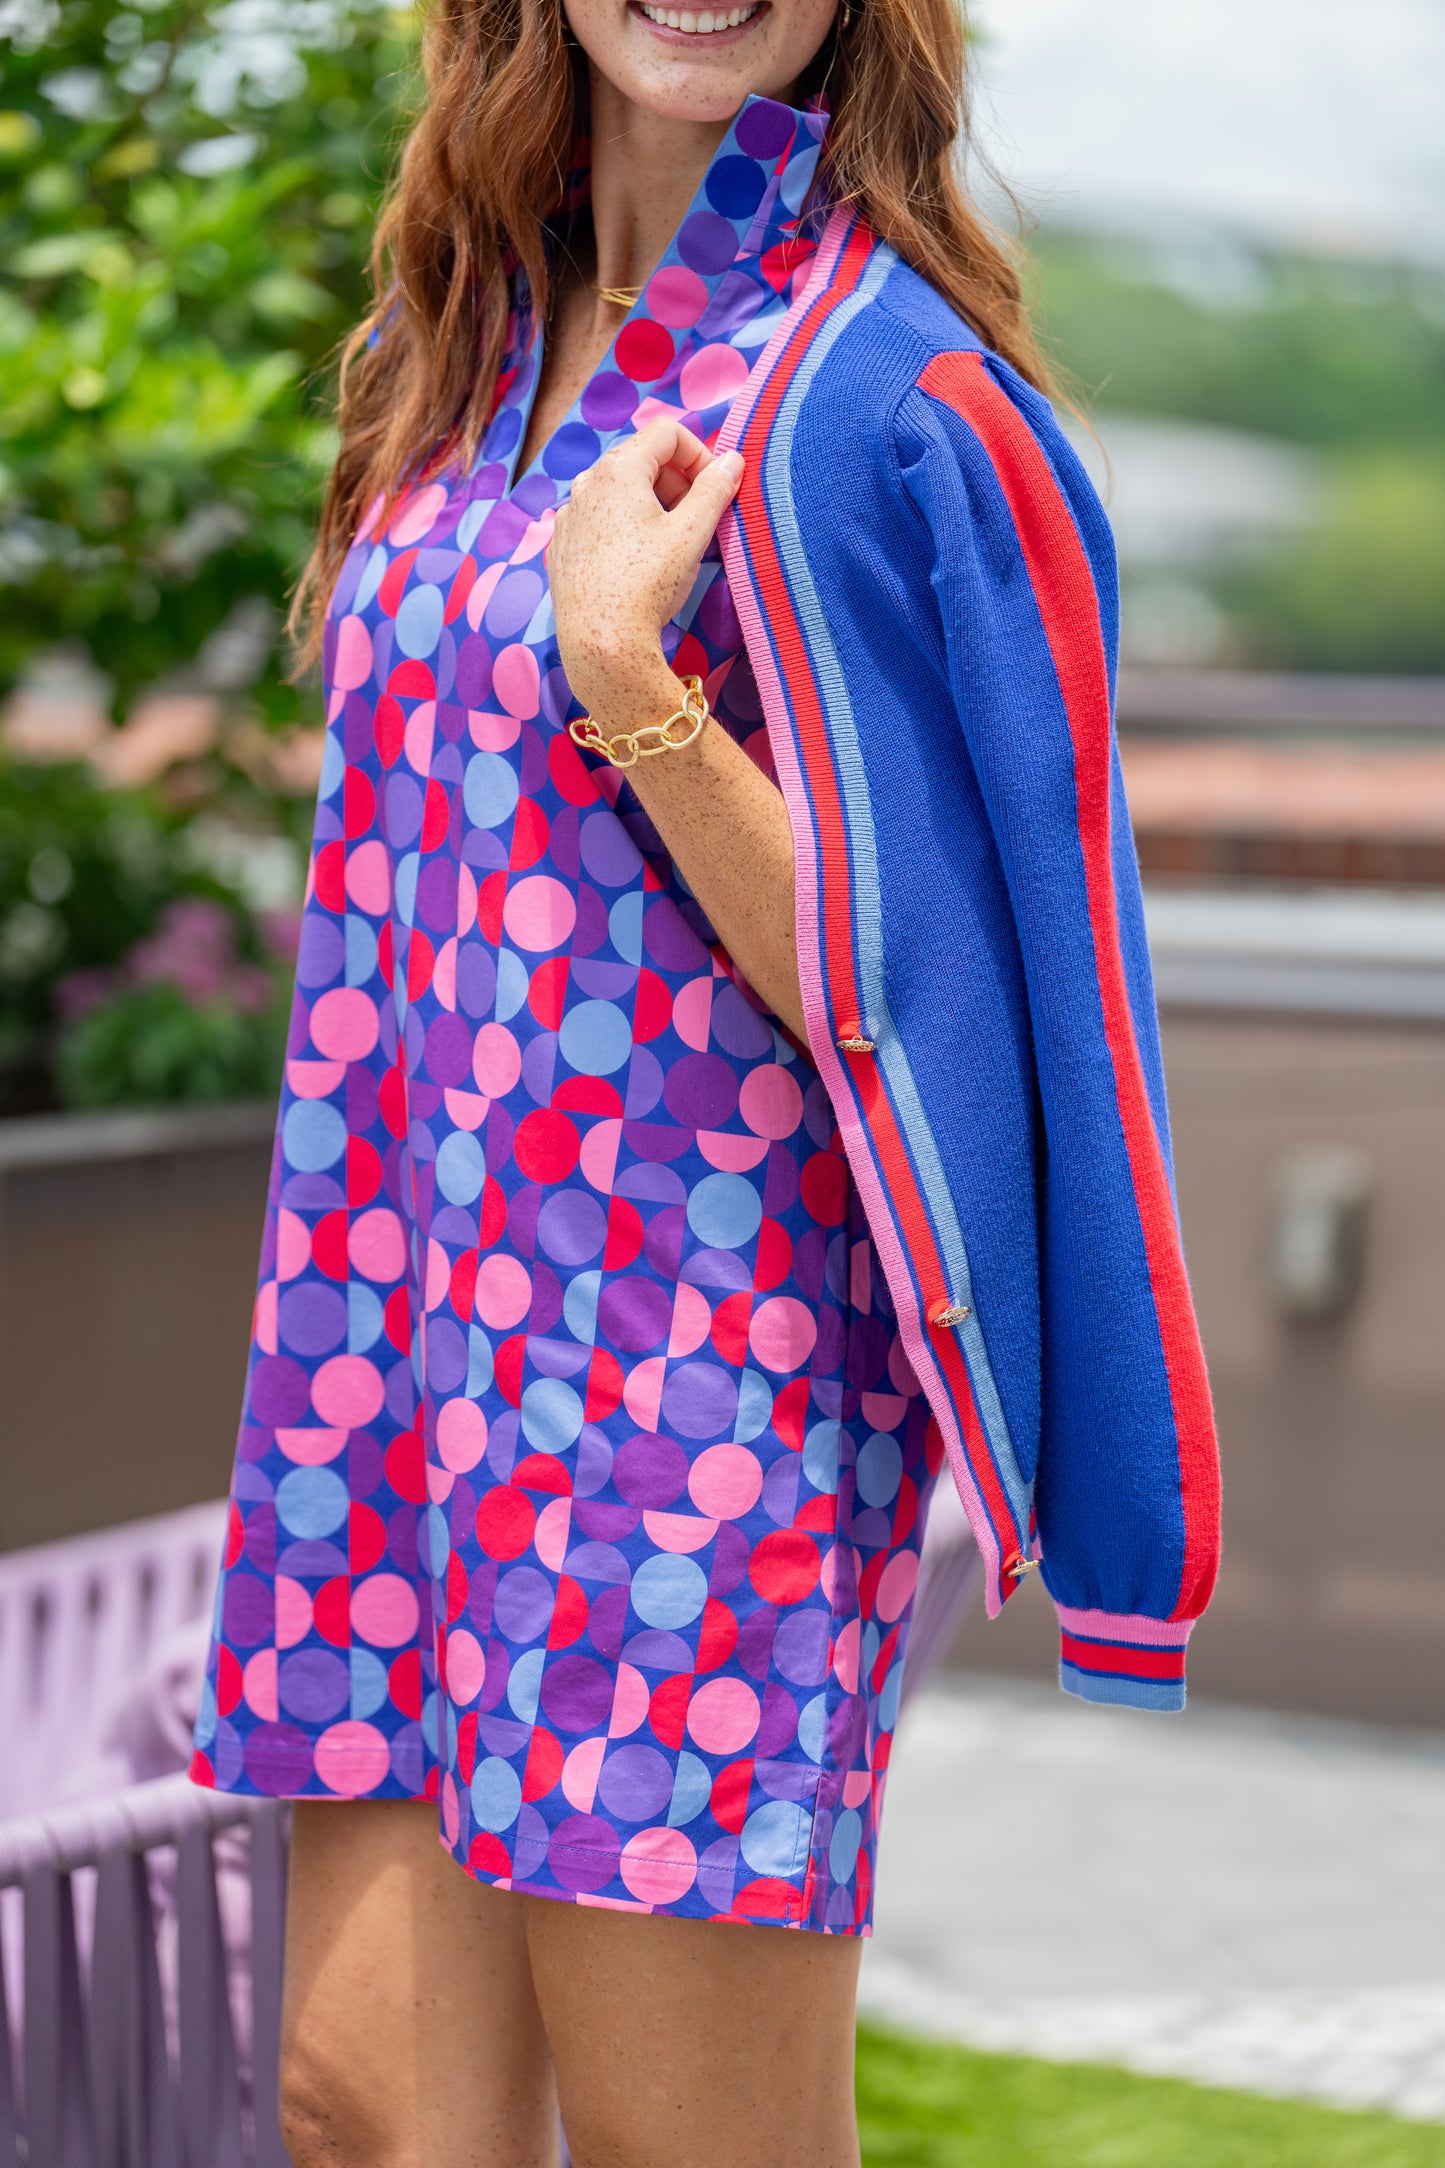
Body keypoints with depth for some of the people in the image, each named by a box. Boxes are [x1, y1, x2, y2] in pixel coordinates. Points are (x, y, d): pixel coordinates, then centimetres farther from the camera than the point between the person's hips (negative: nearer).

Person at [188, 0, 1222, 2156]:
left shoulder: (870, 387, -11)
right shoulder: (454, 352, 12)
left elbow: (883, 980, -14)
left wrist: (618, 666, -24)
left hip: (700, 1363, -7)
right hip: (412, 1331, 7)